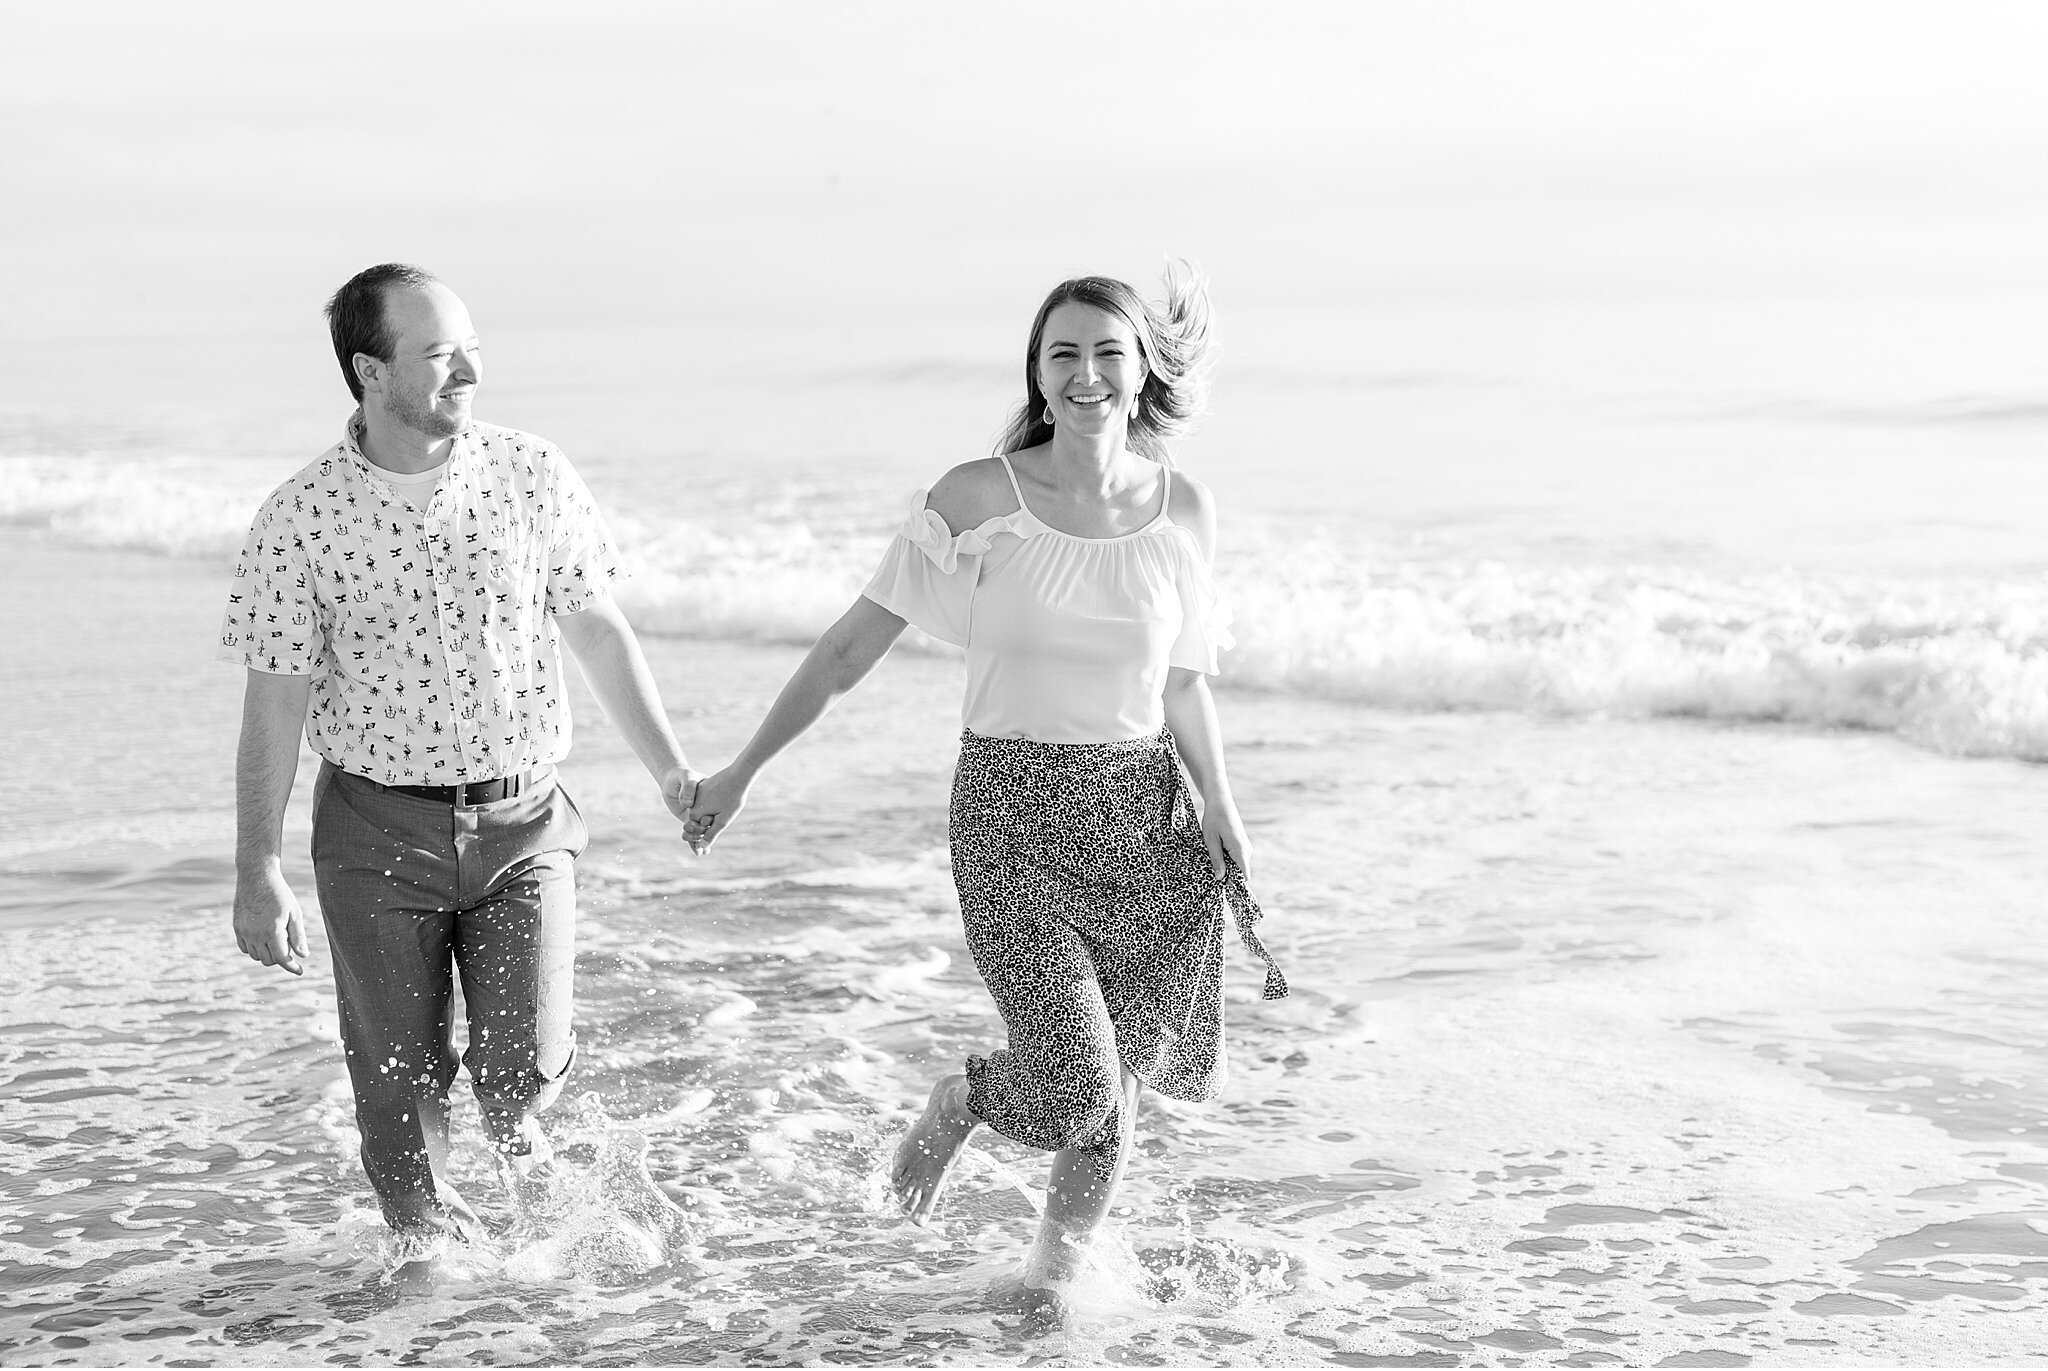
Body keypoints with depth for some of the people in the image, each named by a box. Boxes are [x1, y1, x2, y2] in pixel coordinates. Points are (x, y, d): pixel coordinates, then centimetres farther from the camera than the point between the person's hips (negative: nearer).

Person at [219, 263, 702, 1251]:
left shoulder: (533, 479, -3)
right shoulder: (299, 521, -9)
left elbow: (597, 631, 8)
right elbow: (275, 704, -6)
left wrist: (671, 770, 10)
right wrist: (257, 874, -7)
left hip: (522, 819, 1)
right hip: (377, 832, -1)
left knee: (526, 1063, -5)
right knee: (401, 1080, 5)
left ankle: (516, 1128, 32)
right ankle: (433, 1240, 30)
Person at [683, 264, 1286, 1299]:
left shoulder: (1182, 510, 2)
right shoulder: (977, 498, -8)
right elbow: (852, 647, -2)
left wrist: (1219, 805, 2)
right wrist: (742, 771, 0)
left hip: (1142, 811, 3)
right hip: (1012, 809, -3)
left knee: (1118, 1076, 8)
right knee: (1078, 1084, -12)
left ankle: (1059, 1263, 35)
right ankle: (962, 1102, 23)